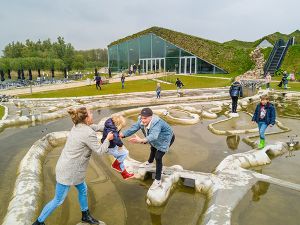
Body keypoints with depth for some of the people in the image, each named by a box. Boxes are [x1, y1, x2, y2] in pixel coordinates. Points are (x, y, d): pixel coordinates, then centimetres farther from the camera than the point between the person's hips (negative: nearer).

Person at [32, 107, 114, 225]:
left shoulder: (77, 126, 1)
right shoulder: (89, 133, -26)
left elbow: (92, 127, 22)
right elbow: (100, 151, -17)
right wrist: (108, 139, -3)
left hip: (69, 167, 9)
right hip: (68, 171, -9)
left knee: (83, 190, 23)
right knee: (58, 200, 10)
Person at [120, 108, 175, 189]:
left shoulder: (157, 123, -46)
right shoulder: (141, 121, -27)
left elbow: (153, 136, -61)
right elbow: (133, 128, -29)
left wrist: (141, 140, -76)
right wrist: (122, 134, -44)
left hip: (166, 139, -8)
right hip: (156, 139, 8)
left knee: (158, 157, -15)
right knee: (153, 149, 32)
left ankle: (158, 180, 1)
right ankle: (150, 162, 64)